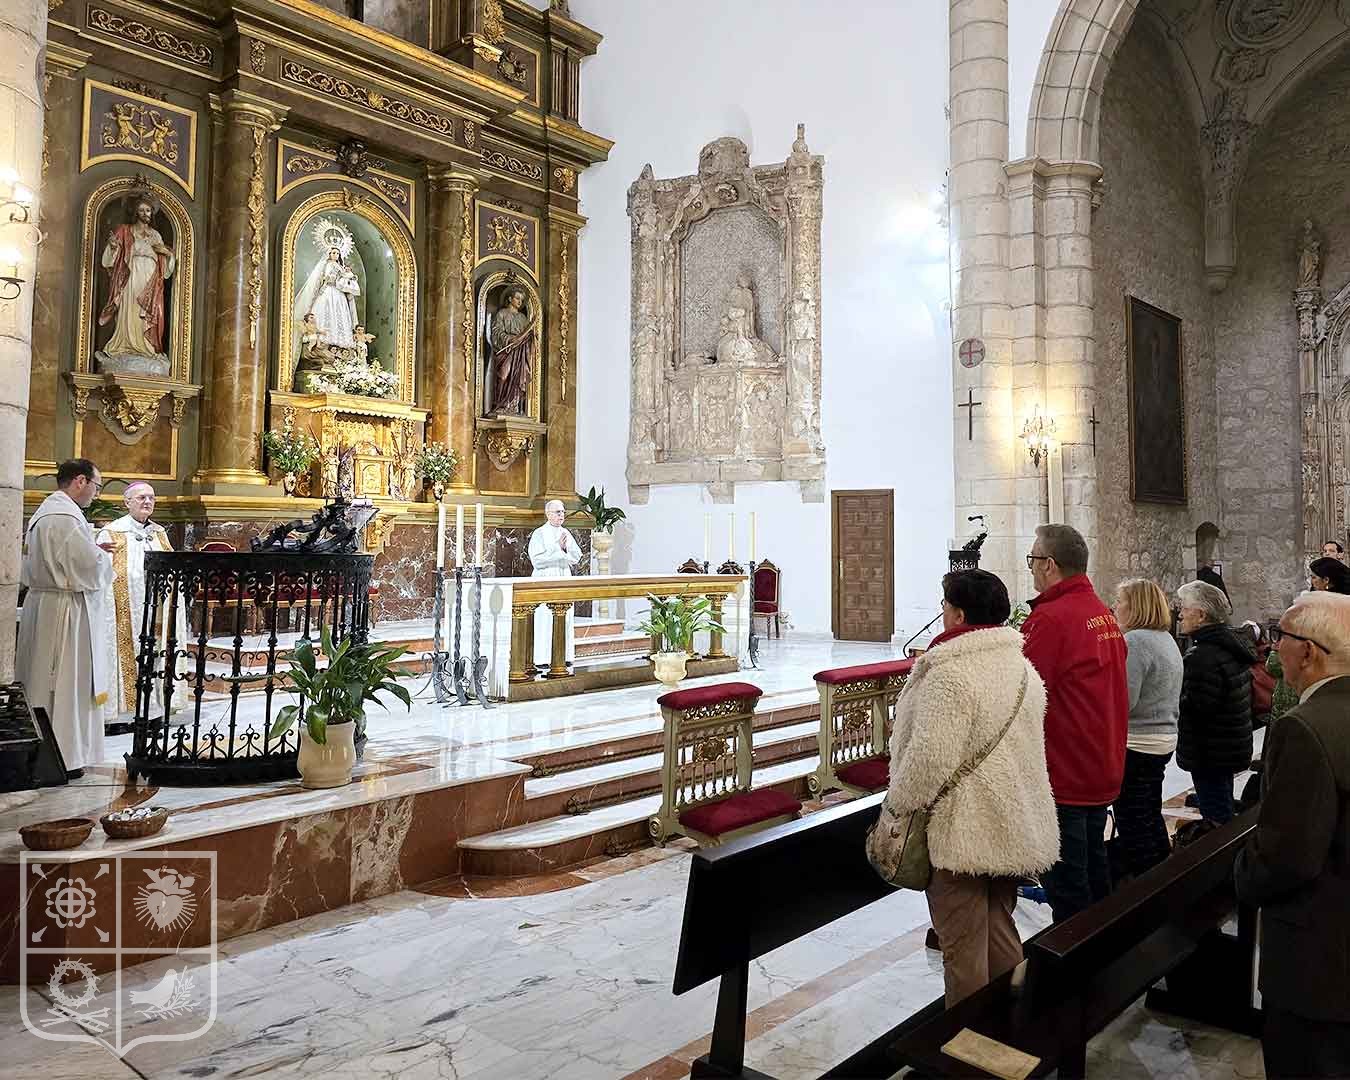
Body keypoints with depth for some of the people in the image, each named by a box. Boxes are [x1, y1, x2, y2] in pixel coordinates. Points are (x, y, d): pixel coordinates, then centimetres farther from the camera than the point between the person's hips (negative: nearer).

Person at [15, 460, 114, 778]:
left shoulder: (45, 510, 14)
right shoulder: (66, 516, -19)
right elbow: (91, 567, -22)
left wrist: (93, 549, 10)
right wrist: (104, 556, -1)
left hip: (43, 602, 10)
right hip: (66, 610, -10)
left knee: (45, 681, 14)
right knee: (66, 683, -2)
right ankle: (62, 757, 6)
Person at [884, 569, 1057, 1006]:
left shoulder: (949, 675, -20)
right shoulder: (1022, 665, 9)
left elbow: (930, 757, -24)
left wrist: (899, 805, -9)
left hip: (963, 831, -9)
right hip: (1015, 828, 9)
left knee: (964, 948, 4)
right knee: (1000, 932, 21)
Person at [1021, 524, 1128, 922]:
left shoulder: (1051, 618, -21)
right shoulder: (1104, 614, 8)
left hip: (1063, 775, -9)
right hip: (1103, 770, 9)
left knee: (1065, 885, 2)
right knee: (1094, 870, 22)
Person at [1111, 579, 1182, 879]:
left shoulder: (1135, 641, -19)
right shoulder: (1167, 640, 14)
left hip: (1135, 745, -10)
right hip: (1164, 740, 10)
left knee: (1132, 823, -1)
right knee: (1152, 816, 20)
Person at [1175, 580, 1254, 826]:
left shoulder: (1204, 656, -24)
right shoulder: (1230, 645, 10)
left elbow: (1195, 707, -27)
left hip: (1211, 755, -11)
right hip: (1230, 750, 11)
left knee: (1216, 817, -1)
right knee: (1224, 812, 22)